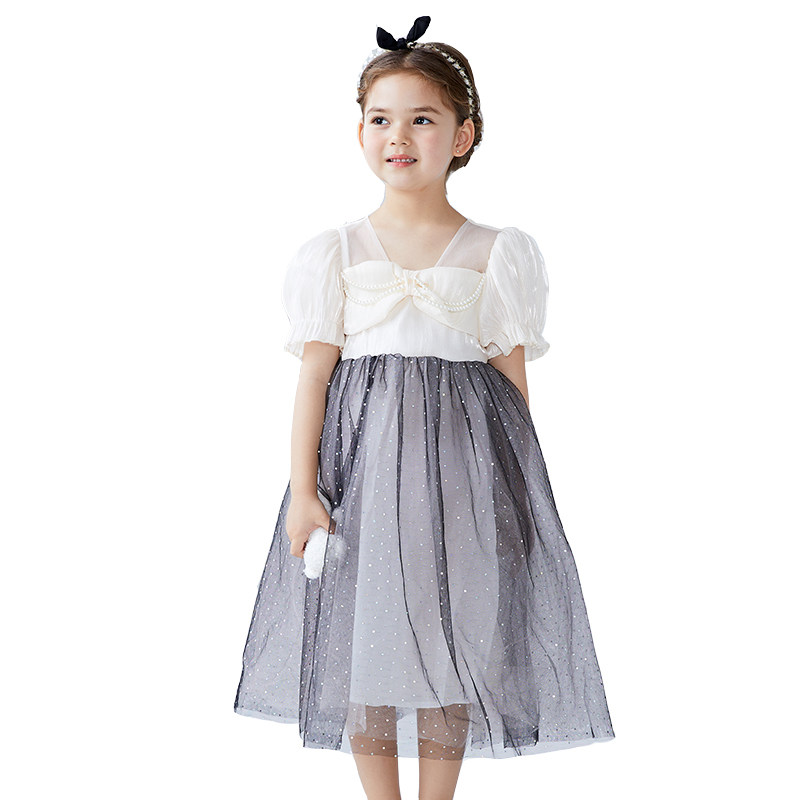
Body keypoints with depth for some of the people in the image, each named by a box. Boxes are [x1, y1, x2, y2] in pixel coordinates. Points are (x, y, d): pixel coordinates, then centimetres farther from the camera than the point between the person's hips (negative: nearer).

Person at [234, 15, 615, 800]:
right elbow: (315, 373, 0)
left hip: (462, 452, 0)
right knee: (365, 634, 5)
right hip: (362, 449, 0)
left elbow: (513, 381, 4)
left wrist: (516, 488, 2)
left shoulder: (496, 254, 3)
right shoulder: (335, 251, 3)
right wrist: (303, 487, -6)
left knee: (455, 637, 5)